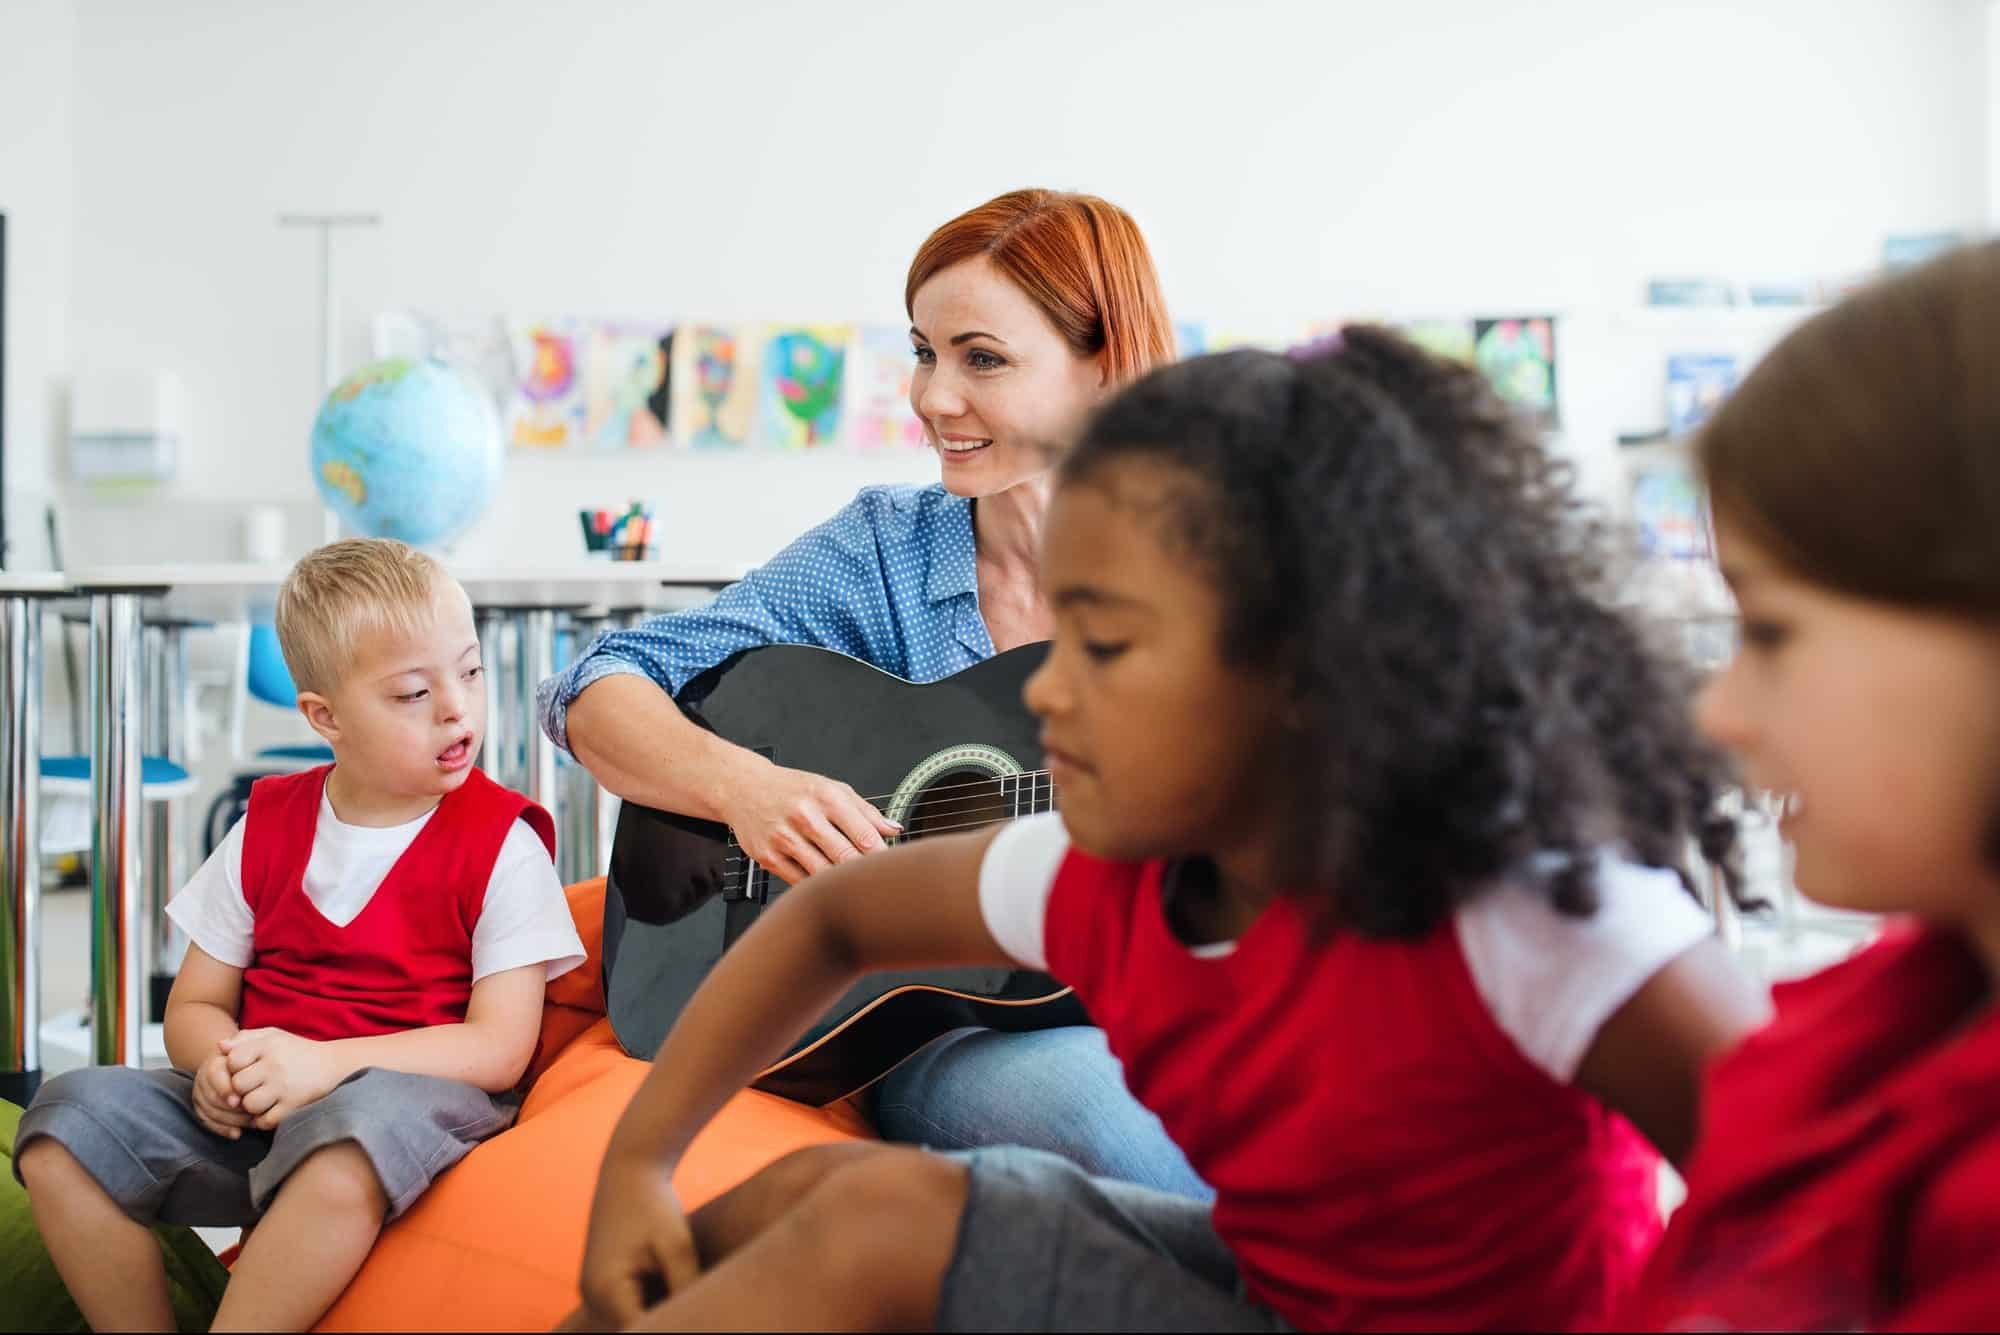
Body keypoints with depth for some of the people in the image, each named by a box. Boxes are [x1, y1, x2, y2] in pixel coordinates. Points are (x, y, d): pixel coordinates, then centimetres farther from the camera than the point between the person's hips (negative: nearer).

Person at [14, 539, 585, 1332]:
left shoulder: (502, 845, -3)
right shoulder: (268, 830, 10)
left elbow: (500, 1047, -10)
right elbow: (193, 1006, 13)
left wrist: (326, 1062, -22)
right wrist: (221, 1064, -12)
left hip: (419, 1096, -4)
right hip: (258, 1116, 5)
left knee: (366, 1116, -39)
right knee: (69, 1119, -15)